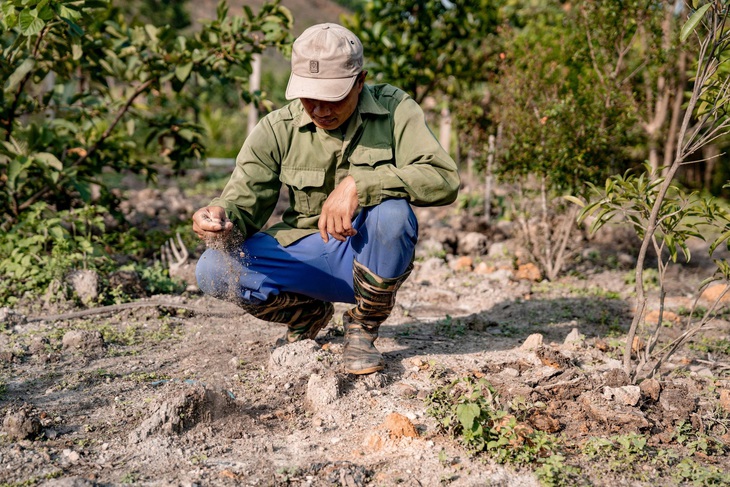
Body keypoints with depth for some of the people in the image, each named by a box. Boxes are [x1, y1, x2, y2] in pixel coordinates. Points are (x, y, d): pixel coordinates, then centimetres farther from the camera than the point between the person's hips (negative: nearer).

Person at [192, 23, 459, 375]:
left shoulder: (394, 110, -10)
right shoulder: (277, 128, -5)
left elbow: (443, 179, -23)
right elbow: (243, 201, -8)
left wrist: (358, 185, -33)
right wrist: (220, 217, -33)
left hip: (371, 254, -2)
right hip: (305, 253, 2)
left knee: (391, 212, -35)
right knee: (214, 271, -21)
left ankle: (362, 328, -7)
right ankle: (308, 313, 10)